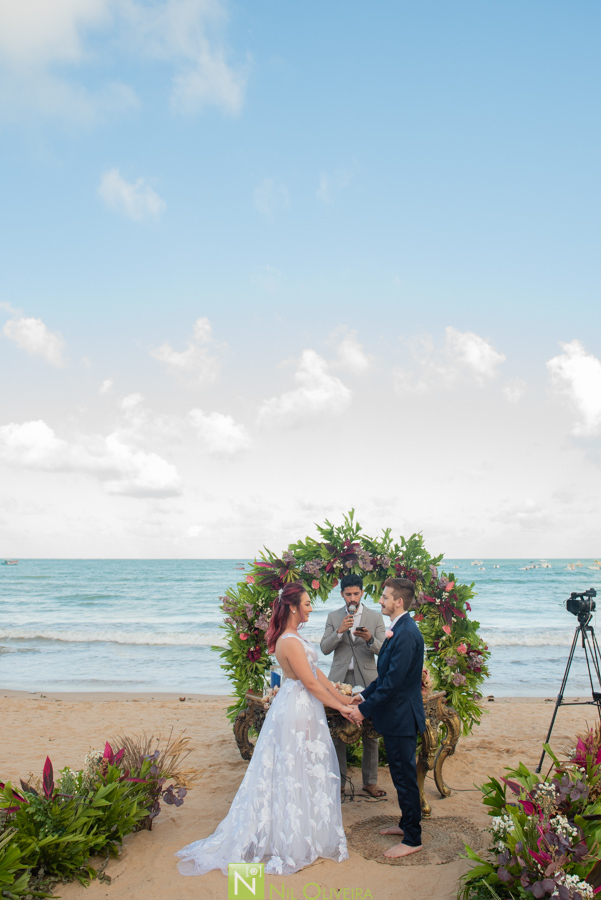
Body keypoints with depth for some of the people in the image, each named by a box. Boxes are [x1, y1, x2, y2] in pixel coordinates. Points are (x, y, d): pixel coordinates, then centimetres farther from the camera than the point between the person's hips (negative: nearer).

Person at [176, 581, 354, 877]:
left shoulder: (292, 637, 8)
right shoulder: (290, 642, -24)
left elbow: (316, 672, 10)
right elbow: (311, 683, -21)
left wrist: (343, 698, 10)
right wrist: (339, 707, -11)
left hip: (298, 706, 10)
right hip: (299, 710, -10)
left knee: (295, 770, 17)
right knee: (297, 771, 3)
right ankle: (292, 840, 16)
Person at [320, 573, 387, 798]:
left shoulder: (375, 617, 3)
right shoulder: (334, 617, 6)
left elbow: (383, 650, -2)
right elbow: (324, 649, -1)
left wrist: (369, 639, -22)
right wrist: (339, 631, -17)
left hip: (366, 679, 0)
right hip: (339, 679, 1)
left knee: (371, 733, 4)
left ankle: (370, 782, 17)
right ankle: (338, 781, 16)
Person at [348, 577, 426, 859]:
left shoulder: (406, 634, -24)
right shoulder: (399, 629, 9)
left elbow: (393, 681, -26)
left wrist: (365, 708, -20)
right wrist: (365, 695, 12)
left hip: (401, 717, -10)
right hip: (395, 716, 10)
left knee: (405, 777, 2)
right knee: (401, 774, 21)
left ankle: (413, 839, 15)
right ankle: (406, 823, 36)